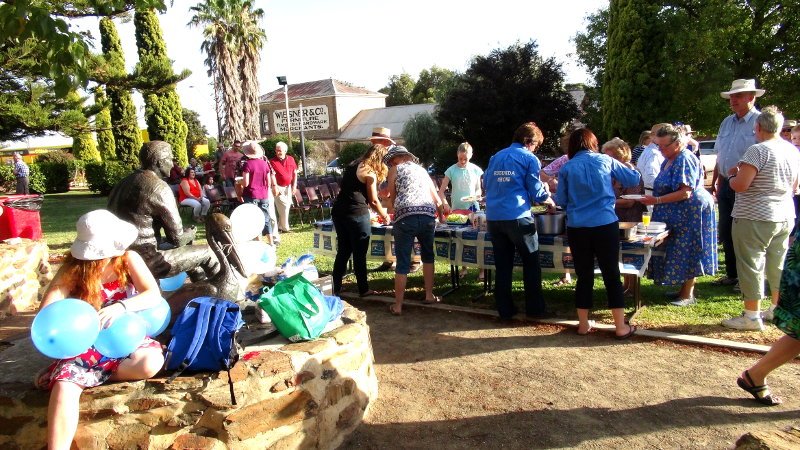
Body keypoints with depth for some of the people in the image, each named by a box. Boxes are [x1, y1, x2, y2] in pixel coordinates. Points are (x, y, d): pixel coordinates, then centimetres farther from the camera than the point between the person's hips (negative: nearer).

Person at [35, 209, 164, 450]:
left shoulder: (129, 259, -8)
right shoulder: (73, 269, -8)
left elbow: (154, 295, -18)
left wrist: (121, 307, -34)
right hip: (86, 343, 0)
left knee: (151, 363, -30)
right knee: (64, 386, -29)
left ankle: (93, 376, -8)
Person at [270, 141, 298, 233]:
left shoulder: (291, 159, 6)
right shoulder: (273, 161, -5)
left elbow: (295, 173, 10)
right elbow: (272, 175, -12)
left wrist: (294, 185, 3)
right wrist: (275, 186, -22)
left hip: (288, 187, 5)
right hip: (279, 187, -5)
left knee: (287, 206, 7)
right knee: (284, 207, -8)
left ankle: (280, 226, 19)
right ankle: (285, 228, 1)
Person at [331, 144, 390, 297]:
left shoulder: (352, 166, 19)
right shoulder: (370, 172, -4)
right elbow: (373, 201, -2)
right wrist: (384, 216, 13)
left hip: (338, 212, 7)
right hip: (356, 214, -7)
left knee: (343, 251, 16)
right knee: (359, 254, 2)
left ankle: (336, 288, 21)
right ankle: (363, 289, 11)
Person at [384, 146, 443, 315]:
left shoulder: (395, 169, 15)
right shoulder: (422, 169, 27)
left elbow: (393, 199, 15)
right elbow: (438, 201, 27)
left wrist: (393, 209, 37)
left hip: (406, 217, -4)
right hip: (428, 216, 4)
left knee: (402, 263, 2)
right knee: (427, 255, 24)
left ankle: (398, 305, 7)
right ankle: (429, 295, 28)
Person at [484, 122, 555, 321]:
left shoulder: (496, 156, 14)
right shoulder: (530, 159, -1)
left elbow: (486, 184, 20)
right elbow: (537, 192, -1)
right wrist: (550, 202, 19)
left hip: (493, 217, 5)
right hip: (517, 217, -5)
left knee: (502, 266, 11)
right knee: (531, 264, 10)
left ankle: (505, 310, 16)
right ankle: (535, 309, 15)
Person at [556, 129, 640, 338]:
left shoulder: (566, 168, 4)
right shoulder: (605, 160, 5)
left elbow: (561, 201, 8)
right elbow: (635, 179, 13)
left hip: (577, 228, 1)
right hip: (605, 225, -1)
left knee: (584, 276, 11)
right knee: (612, 275, 8)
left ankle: (583, 325, 19)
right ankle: (621, 326, 13)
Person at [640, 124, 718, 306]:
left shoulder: (684, 160, -18)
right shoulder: (670, 159, 12)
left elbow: (685, 193, -25)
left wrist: (657, 200, -27)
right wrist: (654, 199, 5)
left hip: (691, 211, -9)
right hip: (678, 214, 9)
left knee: (686, 253, -4)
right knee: (680, 252, 12)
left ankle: (688, 295, 5)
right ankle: (684, 289, 22)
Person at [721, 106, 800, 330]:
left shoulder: (758, 151, -17)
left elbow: (740, 185, -22)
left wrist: (732, 175, -3)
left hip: (755, 218, -8)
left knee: (751, 265, -1)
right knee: (778, 265, 17)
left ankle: (752, 316, 4)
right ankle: (777, 310, 30)